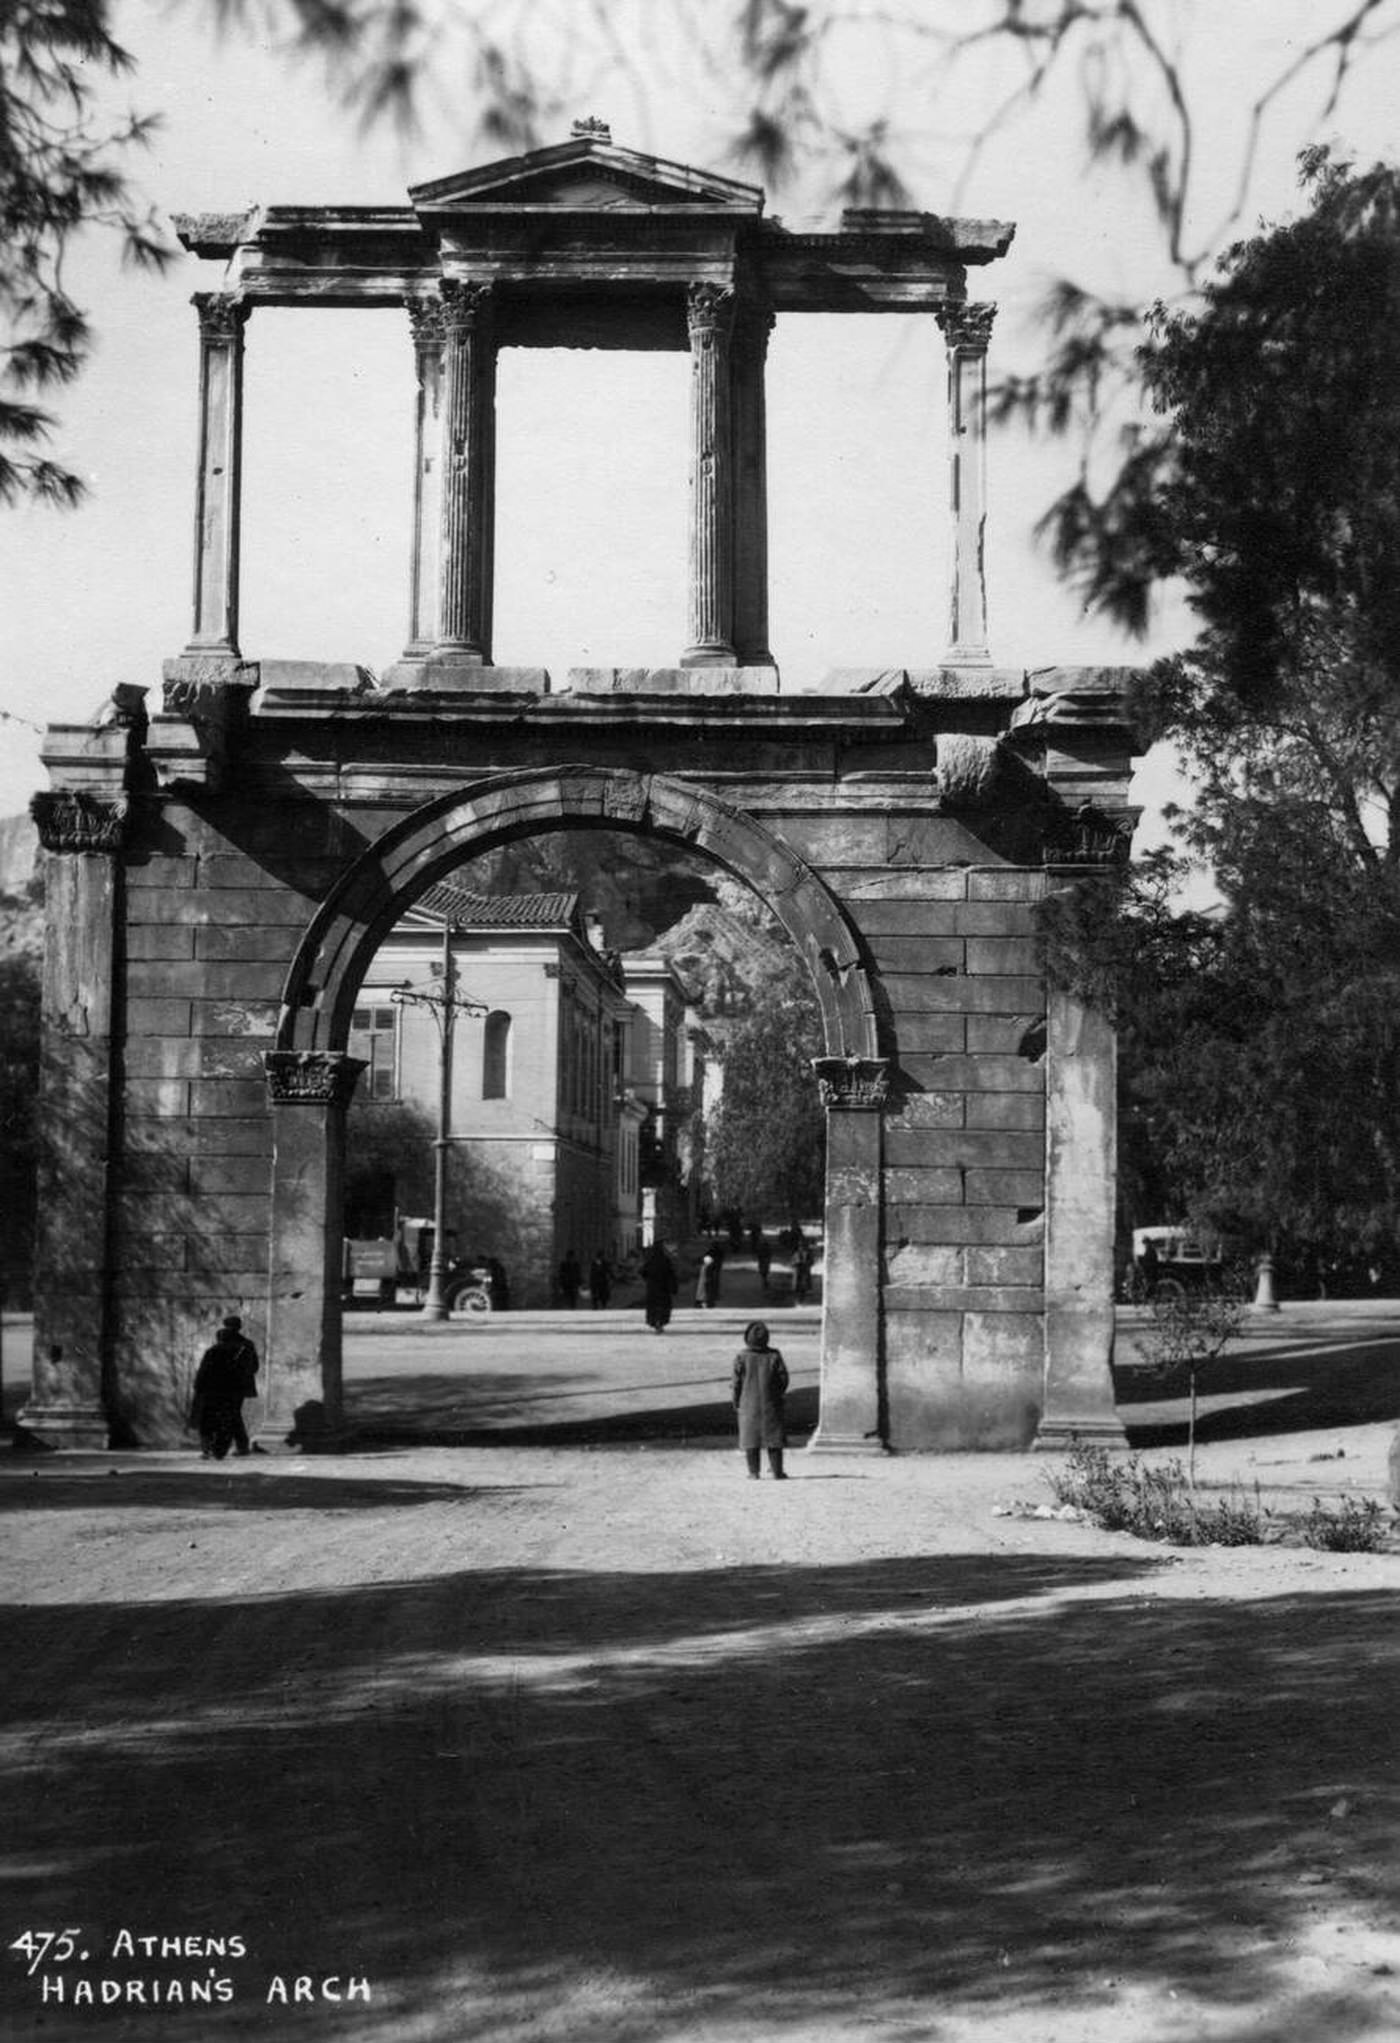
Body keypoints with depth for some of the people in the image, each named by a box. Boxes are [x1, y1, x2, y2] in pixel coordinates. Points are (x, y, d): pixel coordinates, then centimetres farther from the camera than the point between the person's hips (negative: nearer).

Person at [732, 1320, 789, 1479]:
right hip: (771, 1406, 1)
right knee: (774, 1439, 10)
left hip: (749, 1405, -1)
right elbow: (783, 1378, -2)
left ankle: (753, 1472, 6)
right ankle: (777, 1471, 11)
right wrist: (779, 1394, 15)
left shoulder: (742, 1357, -10)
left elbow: (737, 1382, -8)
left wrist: (736, 1402, 4)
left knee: (751, 1440, 7)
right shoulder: (774, 1356, -6)